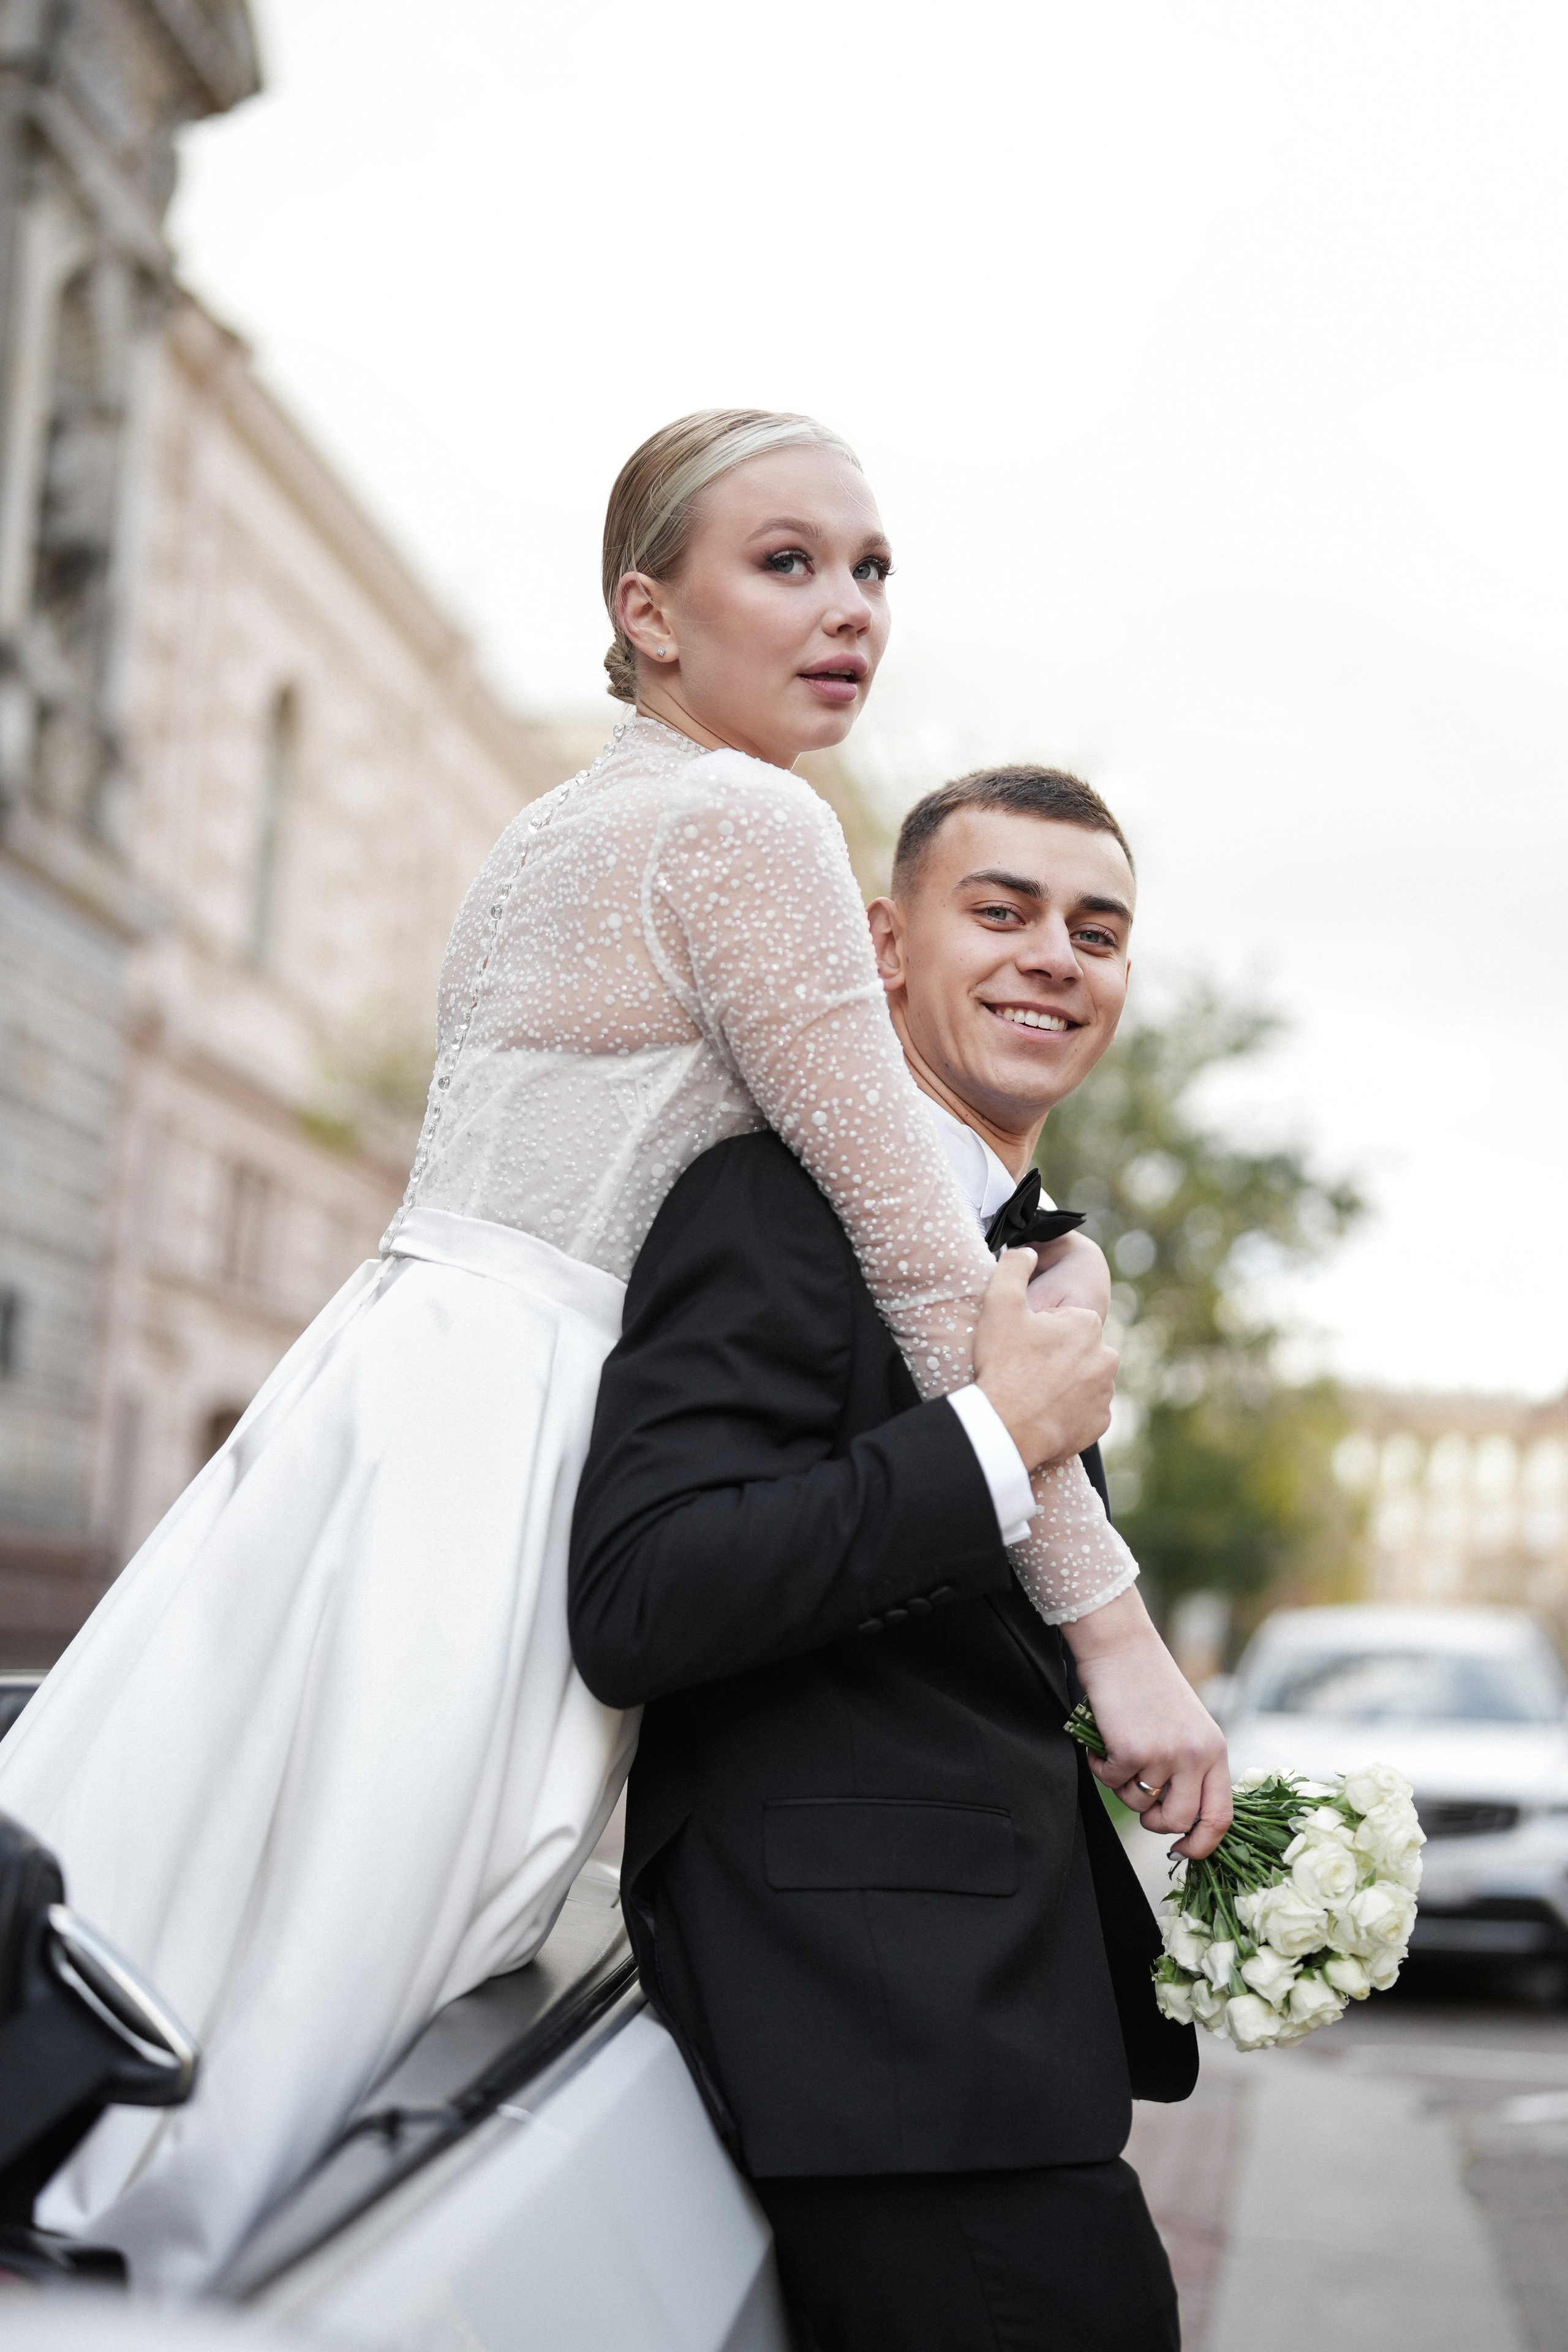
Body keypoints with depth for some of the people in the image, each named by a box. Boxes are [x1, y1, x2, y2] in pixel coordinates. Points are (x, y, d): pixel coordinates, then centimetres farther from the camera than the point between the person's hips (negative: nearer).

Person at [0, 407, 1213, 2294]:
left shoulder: (545, 830, 18)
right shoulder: (745, 819, -10)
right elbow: (910, 1233, -13)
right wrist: (1109, 1614, -9)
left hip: (385, 1402, 9)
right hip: (494, 1452, -9)